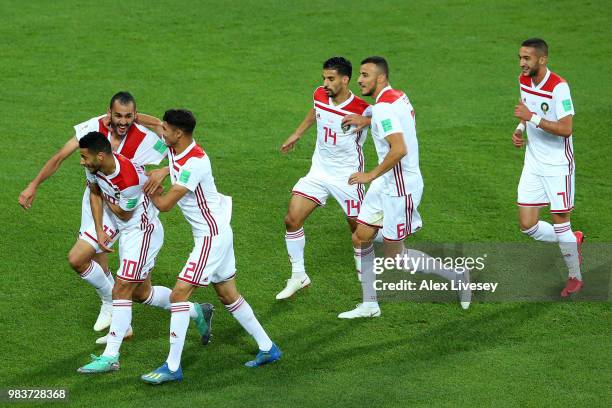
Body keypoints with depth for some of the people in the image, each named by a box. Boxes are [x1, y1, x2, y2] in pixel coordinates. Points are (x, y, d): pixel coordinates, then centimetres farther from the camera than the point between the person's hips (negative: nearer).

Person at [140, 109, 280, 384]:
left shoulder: (195, 163, -25)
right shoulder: (174, 148, 0)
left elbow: (165, 205, -23)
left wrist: (150, 193, -4)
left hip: (212, 236, -10)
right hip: (217, 232, 10)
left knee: (179, 294, -10)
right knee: (228, 295, 18)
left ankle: (173, 367, -7)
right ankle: (267, 348, 28)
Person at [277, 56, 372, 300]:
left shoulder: (362, 110, -22)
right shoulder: (319, 95, -4)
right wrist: (296, 134, 28)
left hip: (347, 176, -5)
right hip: (319, 171, 5)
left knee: (359, 229, 3)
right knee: (292, 220, -3)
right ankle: (298, 276, 11)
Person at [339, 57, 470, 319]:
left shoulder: (384, 108, -23)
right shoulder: (398, 97, 8)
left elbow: (399, 149, -32)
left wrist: (371, 175, -24)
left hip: (400, 187, -10)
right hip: (386, 184, 10)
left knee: (394, 255, 1)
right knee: (360, 238, 10)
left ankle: (455, 275, 13)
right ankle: (369, 305, 16)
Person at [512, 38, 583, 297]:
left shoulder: (558, 87, -21)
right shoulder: (524, 80, 2)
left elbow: (565, 129, -25)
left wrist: (531, 117, -28)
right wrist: (520, 130, 1)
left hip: (558, 166, -7)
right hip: (533, 165, 7)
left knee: (560, 222, 1)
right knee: (527, 226, 3)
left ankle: (575, 277, 21)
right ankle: (573, 241, 30)